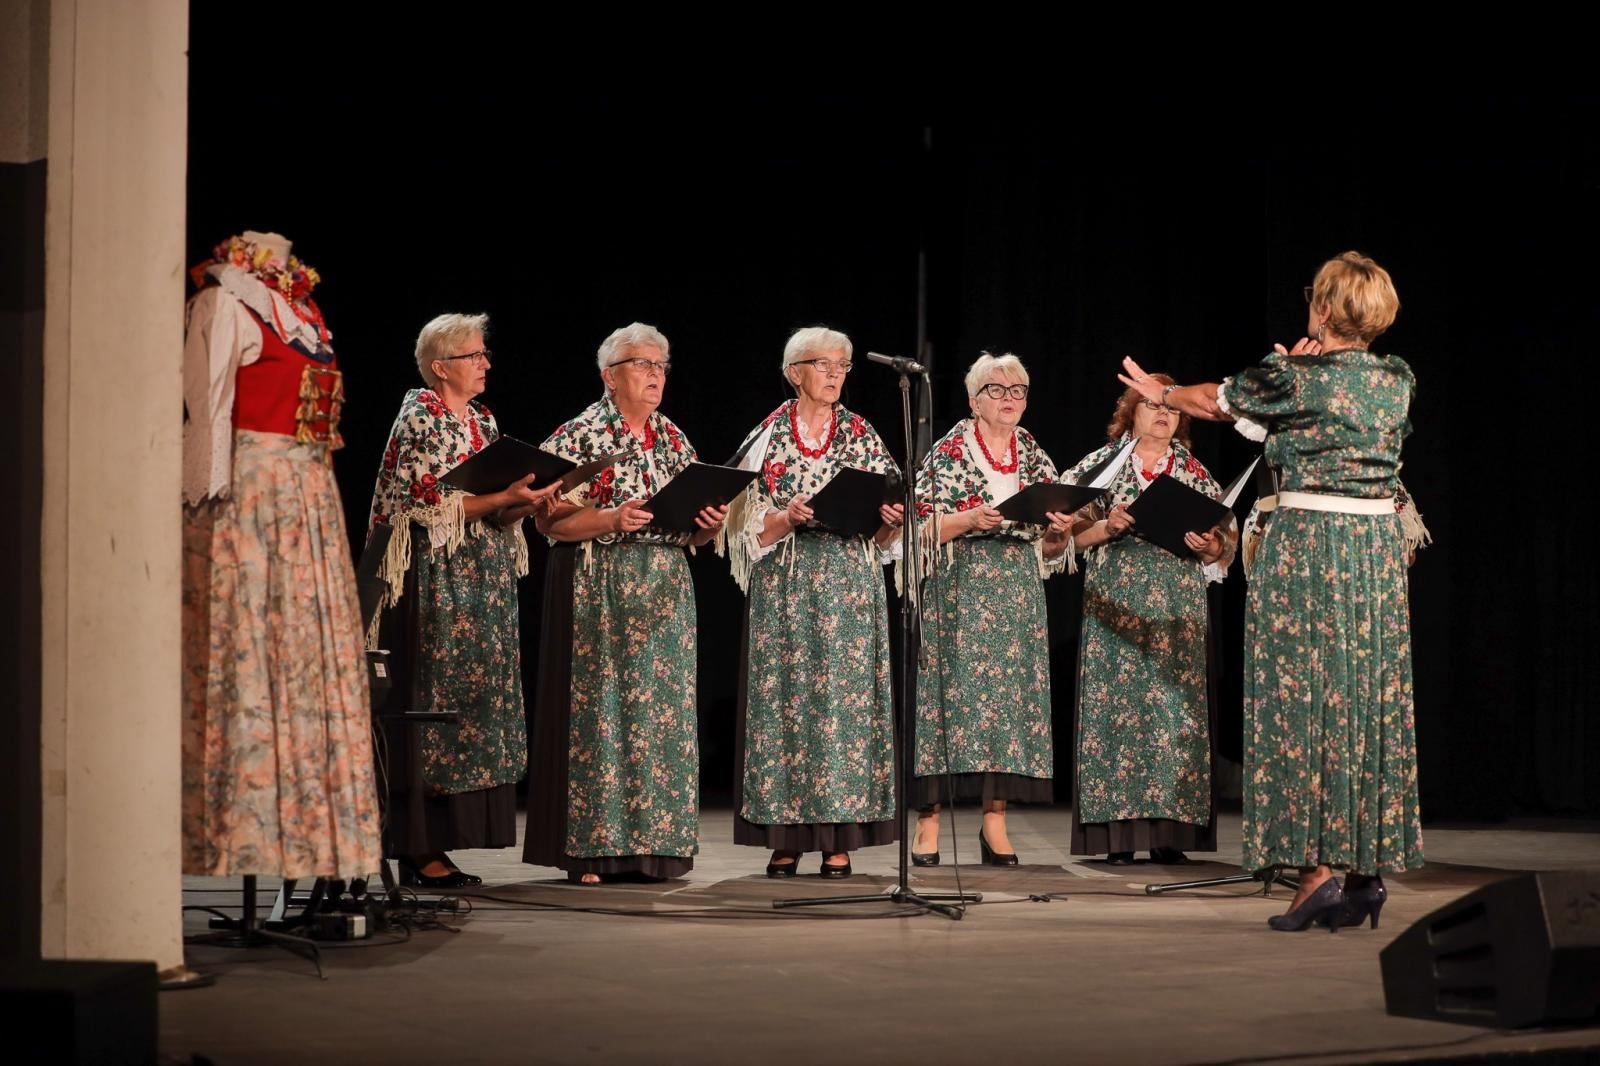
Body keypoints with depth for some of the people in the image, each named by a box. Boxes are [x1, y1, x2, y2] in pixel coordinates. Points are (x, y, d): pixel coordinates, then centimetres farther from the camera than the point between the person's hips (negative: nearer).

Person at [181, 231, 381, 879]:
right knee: (249, 643, -10)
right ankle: (244, 820, -10)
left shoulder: (301, 313, 20)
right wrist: (211, 488, -17)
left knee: (313, 649, 6)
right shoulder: (225, 305, -2)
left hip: (310, 496, 8)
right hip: (249, 489, -8)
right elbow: (207, 399, -10)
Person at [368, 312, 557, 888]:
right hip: (438, 585, -8)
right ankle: (419, 852, -6)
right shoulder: (420, 417, -7)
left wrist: (526, 504, -2)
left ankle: (434, 849, 8)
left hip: (485, 583, 8)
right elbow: (426, 504, -15)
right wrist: (502, 499, -18)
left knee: (473, 704, 5)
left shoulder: (483, 421, 17)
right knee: (433, 706, -8)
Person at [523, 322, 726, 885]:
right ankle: (592, 848, -3)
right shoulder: (579, 436, -4)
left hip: (666, 593, 6)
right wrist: (611, 519, -22)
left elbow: (691, 531, 18)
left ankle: (654, 843, 8)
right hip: (599, 592, -6)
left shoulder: (674, 440, 14)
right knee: (598, 706, -6)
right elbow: (550, 520, -10)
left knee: (663, 709, 3)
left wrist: (711, 523, -3)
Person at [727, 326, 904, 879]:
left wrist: (891, 520, -14)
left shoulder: (861, 435, 9)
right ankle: (786, 837, 1)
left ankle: (838, 842, -2)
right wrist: (789, 518, -17)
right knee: (785, 694, -4)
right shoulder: (769, 436, 5)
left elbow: (884, 532, 8)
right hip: (785, 585, -1)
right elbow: (753, 526, 2)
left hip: (849, 583, 1)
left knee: (846, 695, -4)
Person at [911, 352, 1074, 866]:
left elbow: (1051, 549, 15)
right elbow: (922, 528, -5)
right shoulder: (948, 454, 0)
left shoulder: (1035, 458, 14)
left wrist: (1060, 531, -6)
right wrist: (972, 520, -19)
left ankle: (995, 824, 1)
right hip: (958, 589, -4)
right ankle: (928, 823, -9)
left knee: (1011, 689, -2)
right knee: (951, 688, -10)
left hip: (1018, 590, 4)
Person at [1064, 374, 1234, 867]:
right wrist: (1108, 526, -15)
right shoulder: (1102, 465, 8)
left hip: (1177, 608, 1)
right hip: (1115, 606, -1)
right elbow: (1075, 534, 3)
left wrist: (1210, 546, -12)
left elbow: (1222, 547, 9)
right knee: (1116, 705, -6)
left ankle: (1168, 833, -3)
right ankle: (1117, 832, -5)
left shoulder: (1196, 474, 13)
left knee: (1174, 708, -4)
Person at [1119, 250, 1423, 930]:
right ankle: (1369, 868, 8)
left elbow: (1212, 401, 11)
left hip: (1307, 543, -5)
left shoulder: (1290, 377, -8)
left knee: (1304, 699, -3)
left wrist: (1159, 393, 29)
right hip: (1379, 544, 5)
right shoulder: (1397, 380, 6)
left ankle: (1318, 868, -8)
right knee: (1371, 700, 7)